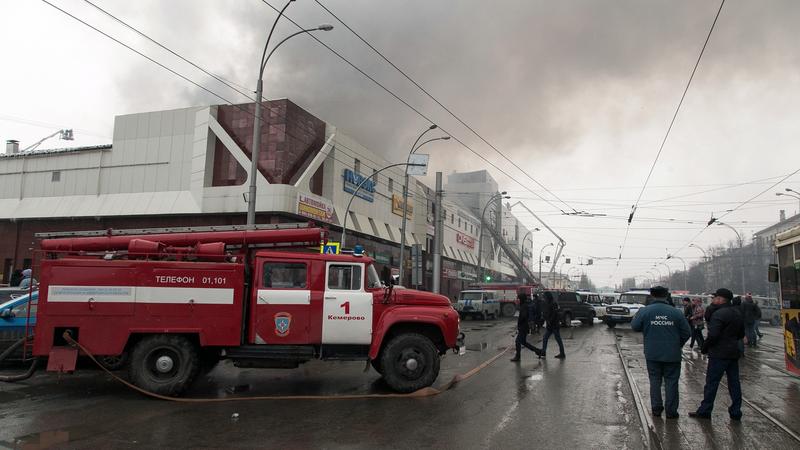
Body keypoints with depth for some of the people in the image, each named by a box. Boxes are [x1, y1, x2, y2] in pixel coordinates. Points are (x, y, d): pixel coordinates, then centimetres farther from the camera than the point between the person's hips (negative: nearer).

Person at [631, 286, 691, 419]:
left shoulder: (644, 311, -8)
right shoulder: (676, 312, -6)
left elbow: (634, 326, -2)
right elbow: (687, 333, -1)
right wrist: (678, 345, 13)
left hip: (652, 354, 0)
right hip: (672, 354, 0)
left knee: (655, 381, 12)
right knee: (671, 381, 8)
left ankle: (656, 408, 16)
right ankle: (671, 411, 12)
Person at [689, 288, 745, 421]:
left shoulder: (719, 314, -18)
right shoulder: (737, 313, 11)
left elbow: (713, 335, -24)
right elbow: (741, 334, 19)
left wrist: (705, 348, -10)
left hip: (719, 354, -9)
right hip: (734, 353, 9)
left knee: (711, 382, -2)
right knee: (734, 382, 12)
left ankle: (704, 411, 4)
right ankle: (736, 412, 17)